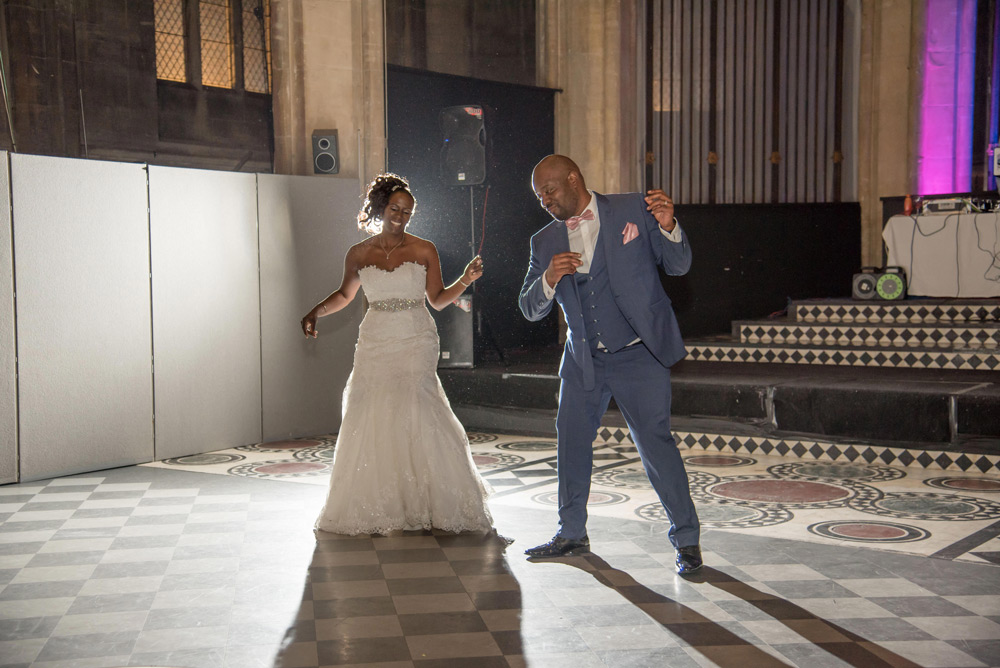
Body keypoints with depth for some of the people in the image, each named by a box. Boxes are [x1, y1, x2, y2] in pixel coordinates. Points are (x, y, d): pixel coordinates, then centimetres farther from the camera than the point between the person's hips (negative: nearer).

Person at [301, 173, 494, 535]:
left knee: (415, 416, -13)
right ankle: (372, 507, 13)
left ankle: (426, 503, -1)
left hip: (416, 343, -2)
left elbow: (438, 299, 6)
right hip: (375, 343, 3)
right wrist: (316, 312, 4)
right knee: (369, 422, 1)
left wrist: (466, 280, -8)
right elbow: (344, 294, 20)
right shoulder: (359, 254, 6)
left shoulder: (424, 250, 1)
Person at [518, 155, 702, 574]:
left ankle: (686, 539, 6)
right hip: (583, 361, 5)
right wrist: (549, 279, -16)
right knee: (571, 443, 11)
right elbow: (530, 309, 4)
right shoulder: (545, 242, 6)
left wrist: (668, 228, -20)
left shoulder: (634, 210, -3)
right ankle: (572, 534, 30)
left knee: (655, 442, -9)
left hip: (639, 355, -5)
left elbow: (679, 266, 0)